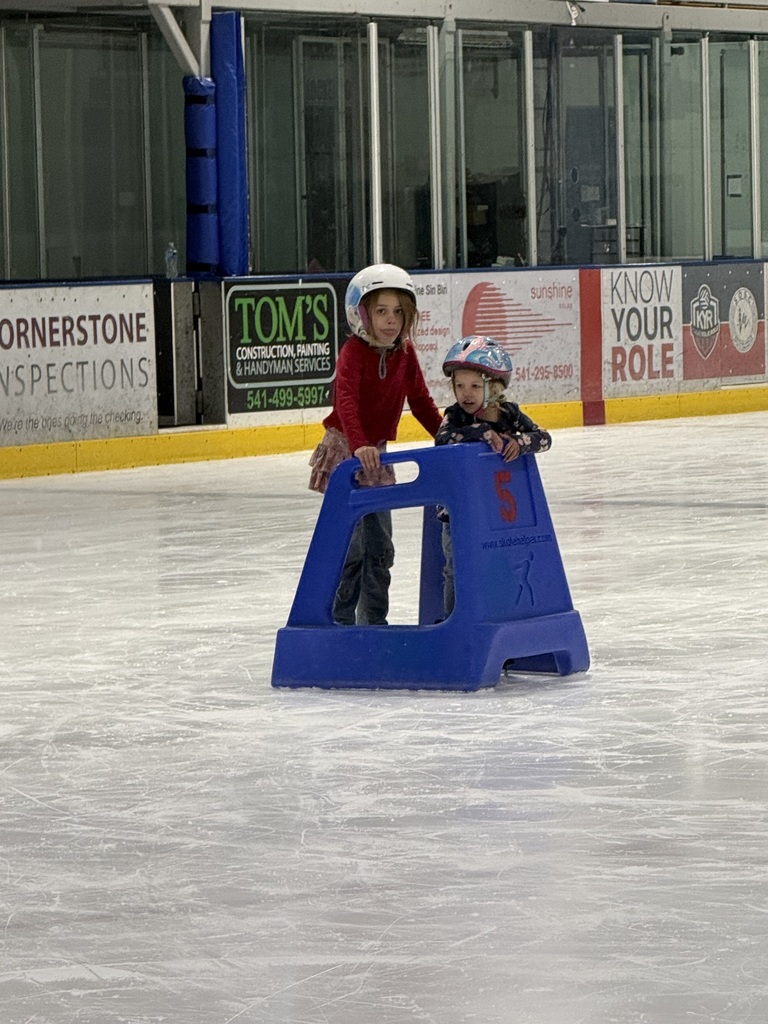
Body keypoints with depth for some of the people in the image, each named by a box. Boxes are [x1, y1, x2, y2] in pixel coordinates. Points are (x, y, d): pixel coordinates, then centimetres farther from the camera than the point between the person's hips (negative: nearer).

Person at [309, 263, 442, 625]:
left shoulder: (405, 353, 3)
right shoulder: (354, 352, -18)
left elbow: (420, 401, 11)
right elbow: (346, 401, -33)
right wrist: (358, 445, -47)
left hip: (375, 453, 7)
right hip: (345, 451, -7)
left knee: (380, 544, 11)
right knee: (350, 543, -11)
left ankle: (373, 619, 20)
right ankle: (339, 619, -3)